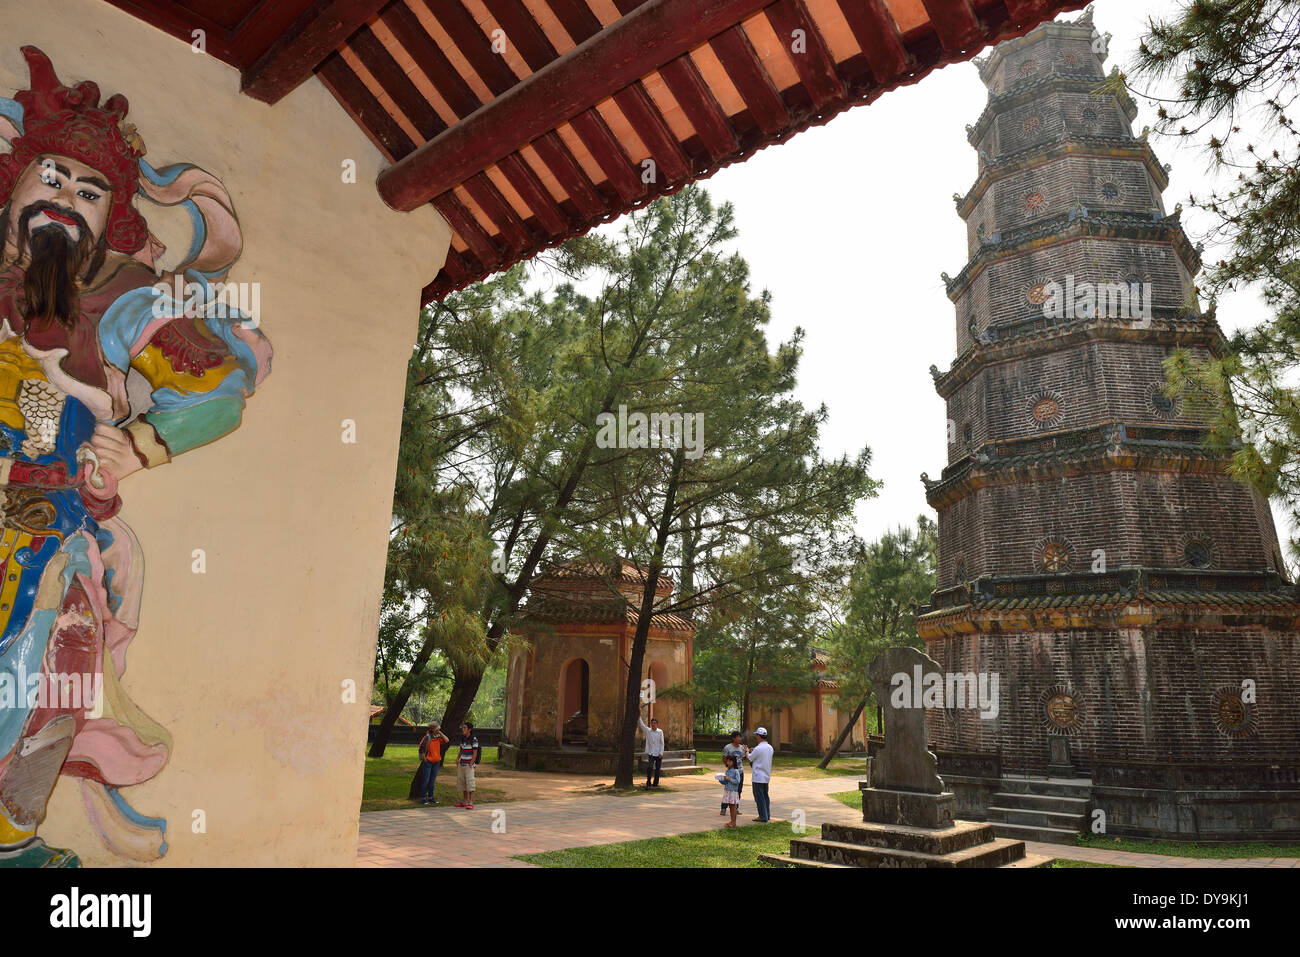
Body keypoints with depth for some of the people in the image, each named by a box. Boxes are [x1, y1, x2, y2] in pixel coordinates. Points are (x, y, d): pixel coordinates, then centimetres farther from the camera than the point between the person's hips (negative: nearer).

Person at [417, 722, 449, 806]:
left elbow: (447, 740, -6)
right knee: (425, 780, 0)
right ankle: (423, 798, 8)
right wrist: (424, 759, -8)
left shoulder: (438, 737, 6)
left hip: (436, 762, 6)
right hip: (428, 761, -6)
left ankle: (430, 797, 20)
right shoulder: (428, 736, -11)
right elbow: (421, 748, -10)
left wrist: (440, 733, -7)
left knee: (432, 780, 12)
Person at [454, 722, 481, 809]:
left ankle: (471, 803, -8)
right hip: (462, 764, 8)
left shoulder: (474, 740, -13)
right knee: (461, 782, 12)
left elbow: (475, 754, -14)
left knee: (470, 783, -9)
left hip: (469, 765, -8)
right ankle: (465, 801, 22)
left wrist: (470, 765, -15)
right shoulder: (463, 739, 8)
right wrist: (457, 759, 1)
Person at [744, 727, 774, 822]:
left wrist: (747, 751, 12)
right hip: (766, 776, 8)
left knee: (759, 797, 0)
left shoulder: (758, 748, -20)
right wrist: (752, 751, 19)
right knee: (765, 796, 17)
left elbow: (749, 758, -8)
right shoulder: (770, 748, 5)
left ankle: (763, 817, 3)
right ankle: (767, 815, 23)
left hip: (758, 777, -8)